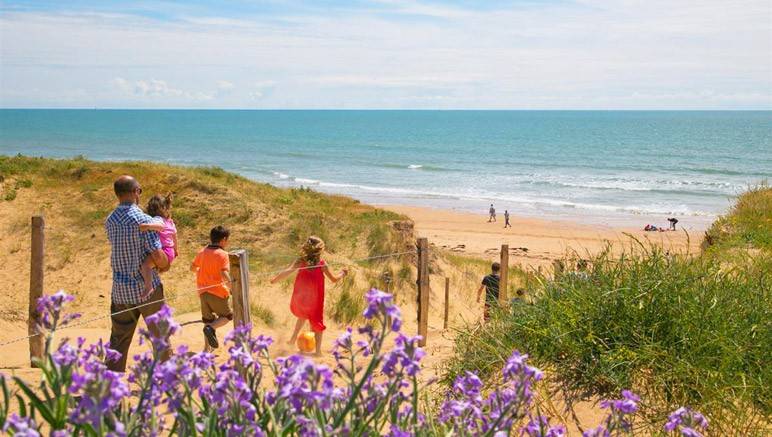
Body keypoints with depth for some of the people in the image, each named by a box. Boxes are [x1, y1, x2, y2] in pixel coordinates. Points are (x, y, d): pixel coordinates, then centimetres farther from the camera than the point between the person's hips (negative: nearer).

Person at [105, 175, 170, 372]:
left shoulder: (110, 221, 4)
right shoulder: (143, 220, -17)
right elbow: (158, 256, -21)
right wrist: (166, 265, 1)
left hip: (120, 289, 5)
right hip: (146, 287, -5)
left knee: (119, 338, 12)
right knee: (160, 334, 9)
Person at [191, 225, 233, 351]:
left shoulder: (202, 252, 7)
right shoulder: (222, 254, -13)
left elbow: (192, 268, 20)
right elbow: (224, 273, -26)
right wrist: (231, 286, -27)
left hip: (202, 291, 6)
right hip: (217, 292, -6)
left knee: (208, 319, 18)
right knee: (227, 316, 11)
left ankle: (207, 348, 18)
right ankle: (211, 328, -17)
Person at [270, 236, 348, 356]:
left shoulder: (300, 261, -9)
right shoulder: (322, 264, -10)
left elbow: (287, 271, -24)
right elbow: (334, 279, -3)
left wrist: (275, 280, -17)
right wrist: (342, 274, 15)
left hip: (299, 299, 2)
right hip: (315, 300, -2)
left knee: (303, 315, 33)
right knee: (318, 323, 12)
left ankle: (293, 338, 33)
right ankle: (318, 349, 0)